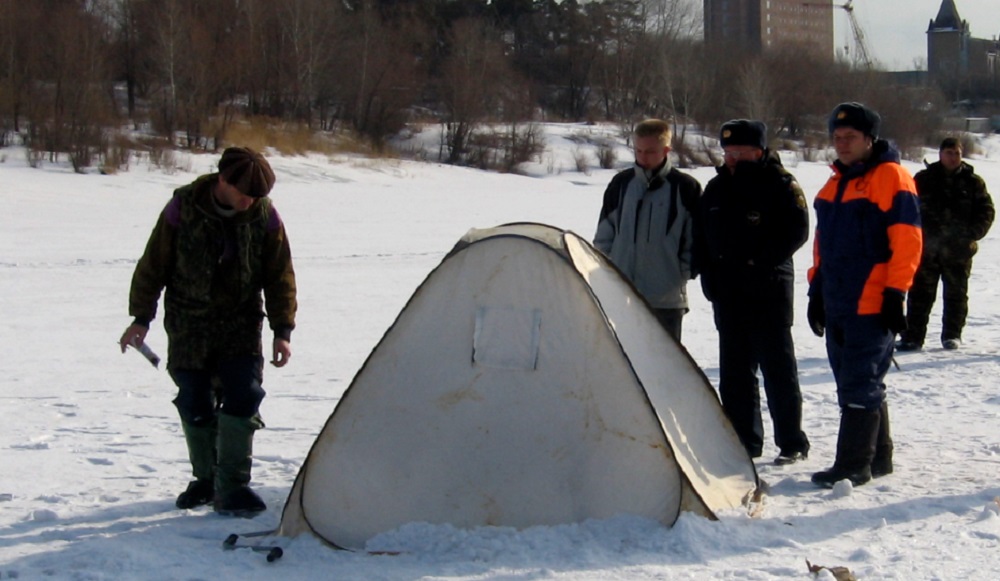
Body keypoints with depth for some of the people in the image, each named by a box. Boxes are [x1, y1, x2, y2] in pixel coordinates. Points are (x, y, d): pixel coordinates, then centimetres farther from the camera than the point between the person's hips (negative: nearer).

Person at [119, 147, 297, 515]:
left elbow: (280, 277, -1)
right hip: (189, 325, 0)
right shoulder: (182, 208, -13)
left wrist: (282, 330, -5)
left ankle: (231, 486, -7)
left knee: (242, 398, -12)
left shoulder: (265, 216, -9)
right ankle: (206, 478, 22)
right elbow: (153, 266, -3)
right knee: (195, 404, 4)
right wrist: (141, 319, -2)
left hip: (241, 324, 0)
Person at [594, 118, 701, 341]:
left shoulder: (685, 188, -4)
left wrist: (683, 272, -3)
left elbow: (696, 238, 1)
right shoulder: (621, 184, 6)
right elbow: (604, 235, 13)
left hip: (666, 298, -3)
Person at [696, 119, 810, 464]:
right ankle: (744, 440, 17)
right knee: (734, 372, 9)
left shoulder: (780, 185, -6)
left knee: (778, 369, -2)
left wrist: (758, 262, -15)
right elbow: (701, 238, 17)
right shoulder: (716, 188, 13)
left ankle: (792, 443, 4)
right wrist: (710, 277, 5)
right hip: (727, 293, 6)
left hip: (769, 293, -6)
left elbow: (796, 232, -12)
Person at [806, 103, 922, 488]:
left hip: (873, 306, -8)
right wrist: (816, 292, 20)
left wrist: (895, 295, -17)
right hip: (838, 304, 8)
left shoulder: (890, 177, -8)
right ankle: (877, 457, 22)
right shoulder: (835, 184, 18)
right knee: (855, 384, 12)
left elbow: (907, 240, -13)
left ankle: (854, 466, -7)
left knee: (859, 387, -9)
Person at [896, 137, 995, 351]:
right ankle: (912, 337, 2)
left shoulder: (973, 181, 3)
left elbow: (986, 211, 4)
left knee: (956, 294, 9)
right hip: (927, 247, 0)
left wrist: (971, 234, -8)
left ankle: (952, 335, 20)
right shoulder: (923, 179, 3)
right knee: (920, 294, 0)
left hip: (959, 250, 0)